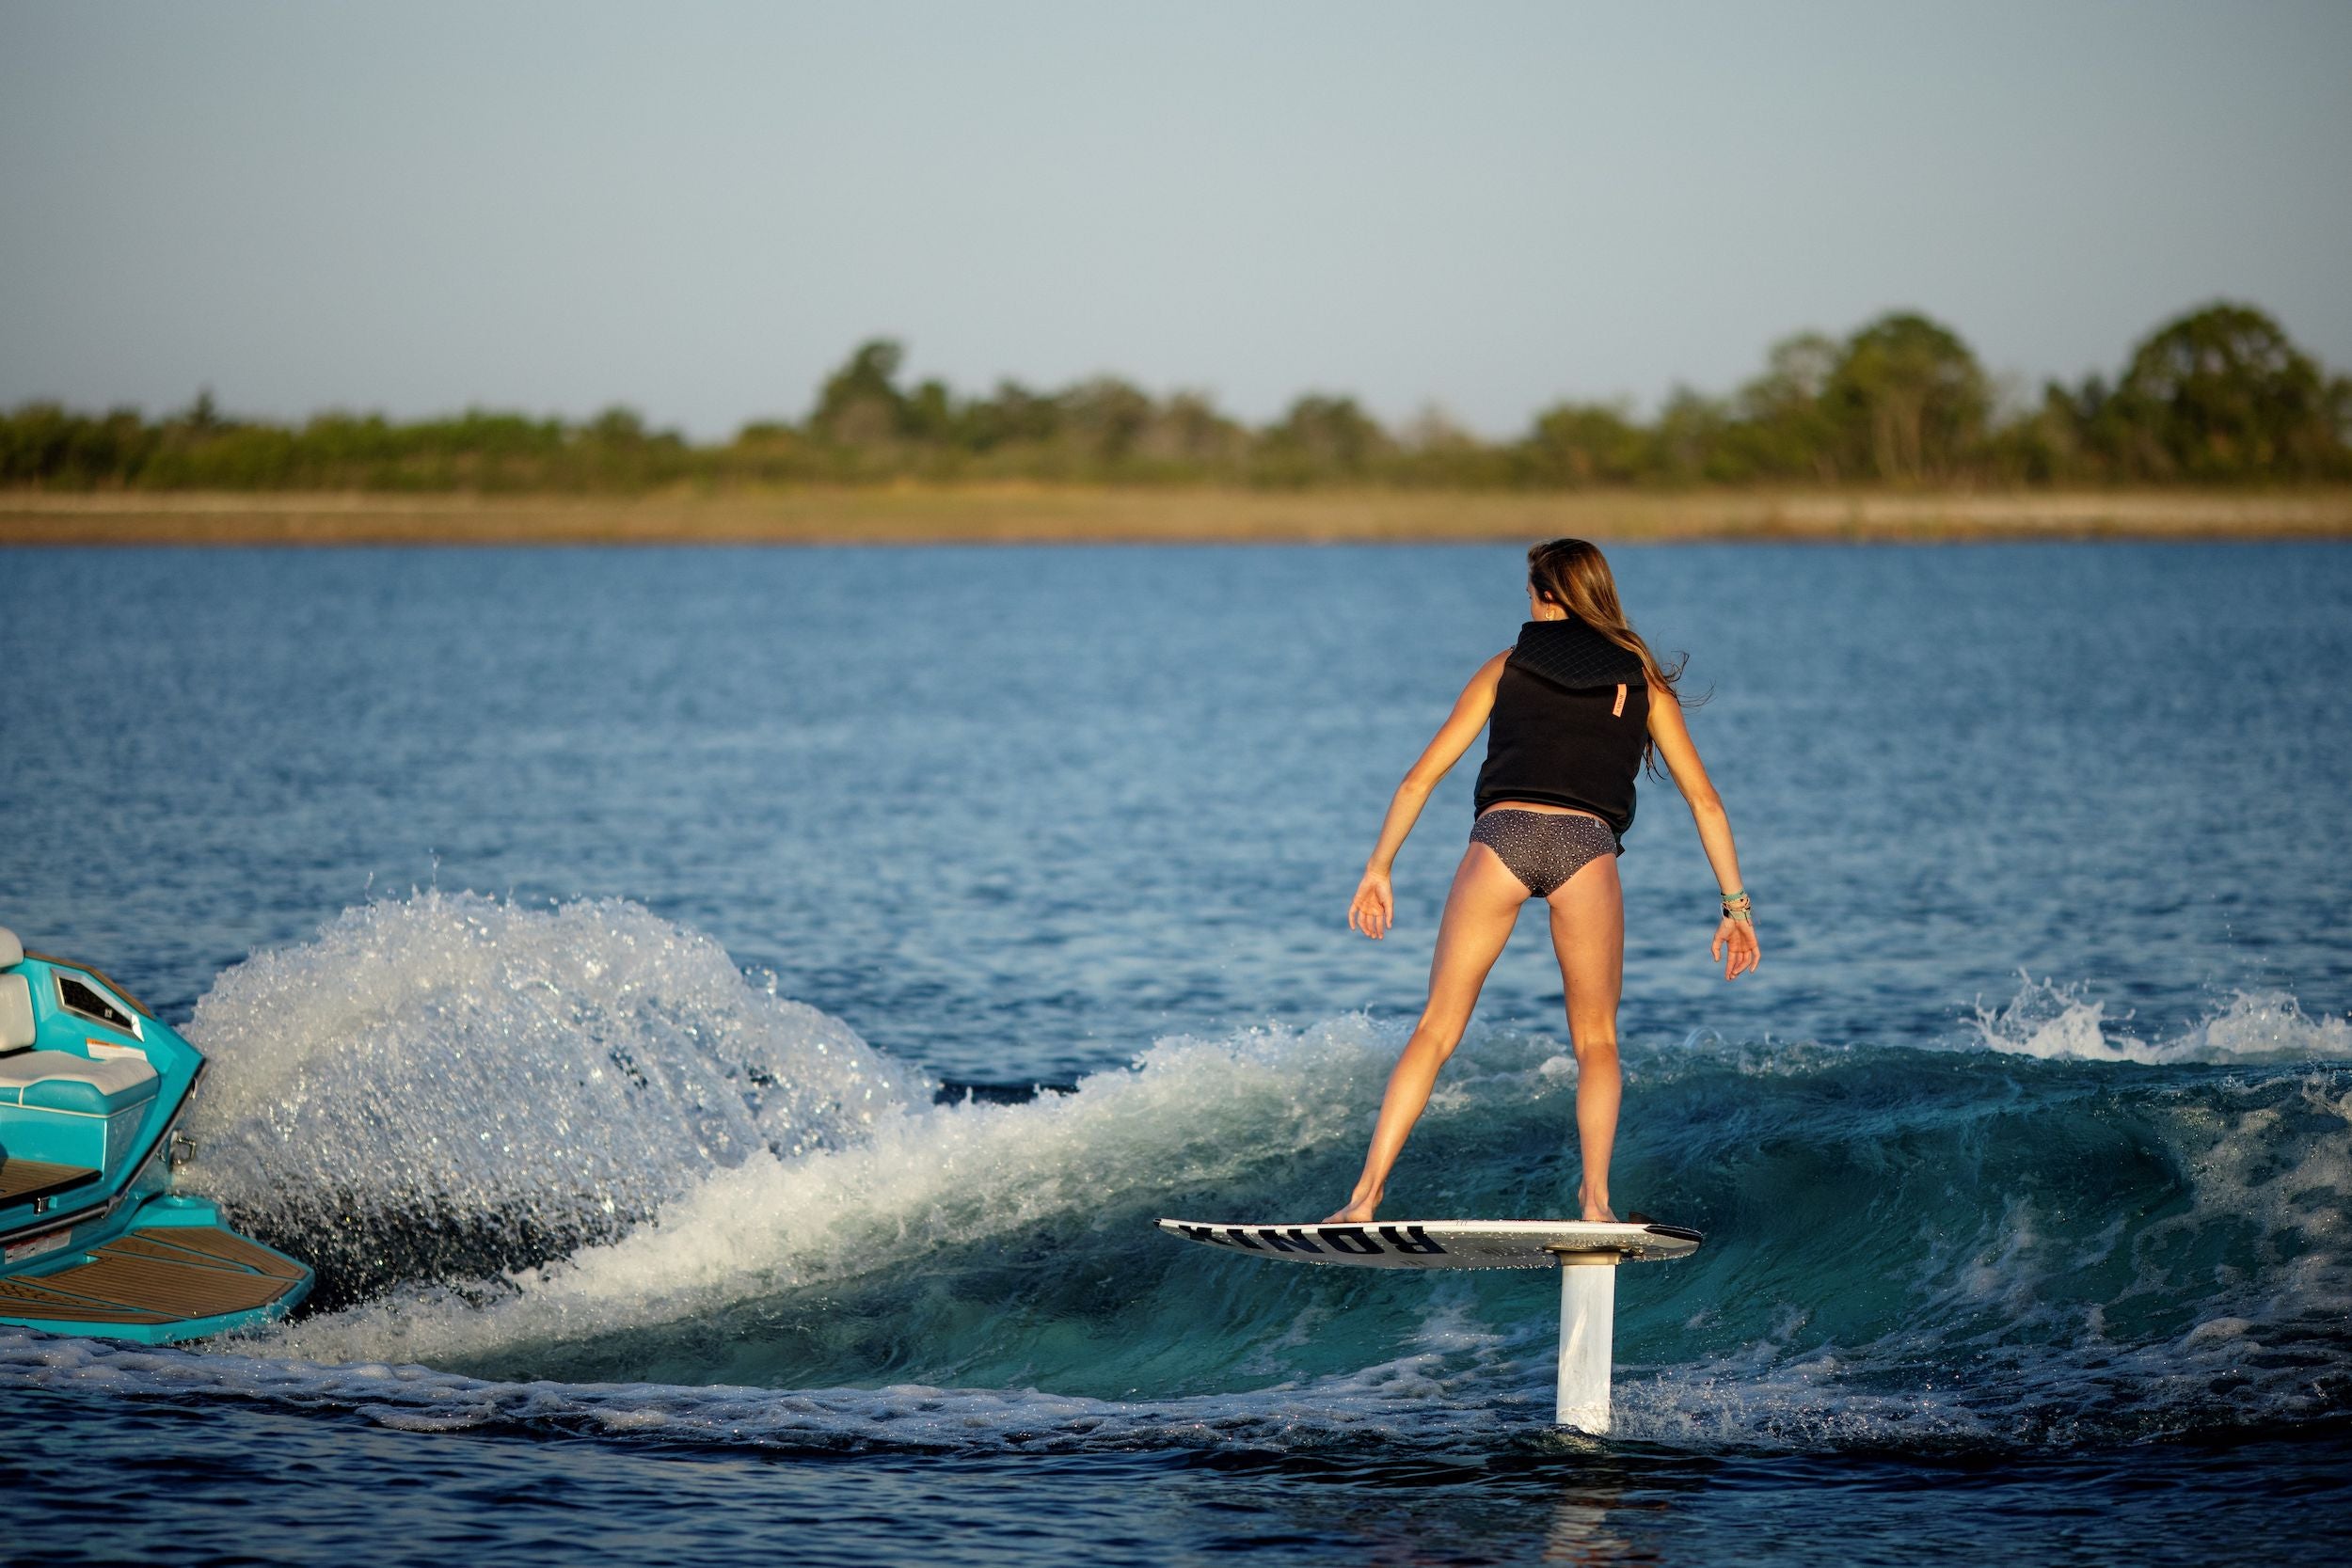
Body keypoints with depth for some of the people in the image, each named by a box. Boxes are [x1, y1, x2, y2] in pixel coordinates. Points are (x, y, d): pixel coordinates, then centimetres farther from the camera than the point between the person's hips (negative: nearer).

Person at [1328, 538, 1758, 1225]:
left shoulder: (1507, 666, 21)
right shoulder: (1643, 682, 21)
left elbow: (1422, 776, 17)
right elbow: (1703, 799, 16)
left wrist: (1379, 869, 22)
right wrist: (1735, 902, 18)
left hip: (1502, 834, 0)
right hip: (1587, 845, 0)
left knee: (1436, 1030, 4)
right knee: (1596, 1040, 14)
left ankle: (1367, 1193, -7)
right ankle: (1596, 1199, -5)